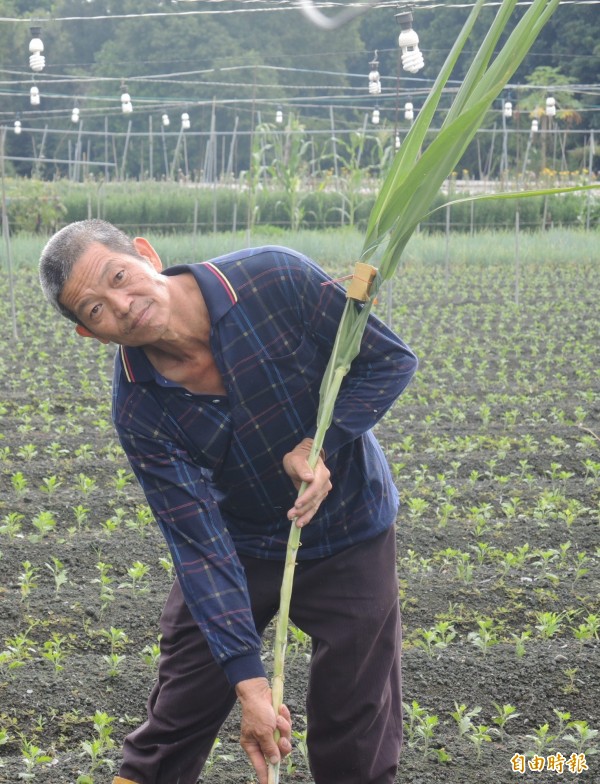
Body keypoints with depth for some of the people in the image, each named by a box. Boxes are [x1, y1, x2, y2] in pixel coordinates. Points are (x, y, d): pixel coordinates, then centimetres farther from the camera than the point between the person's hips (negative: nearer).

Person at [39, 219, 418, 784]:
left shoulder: (276, 280, -24)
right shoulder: (139, 412, -21)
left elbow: (391, 360, -14)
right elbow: (201, 544, -23)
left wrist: (321, 445, -27)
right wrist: (248, 680, -29)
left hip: (351, 537, 0)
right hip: (238, 550, 1)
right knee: (174, 723, 5)